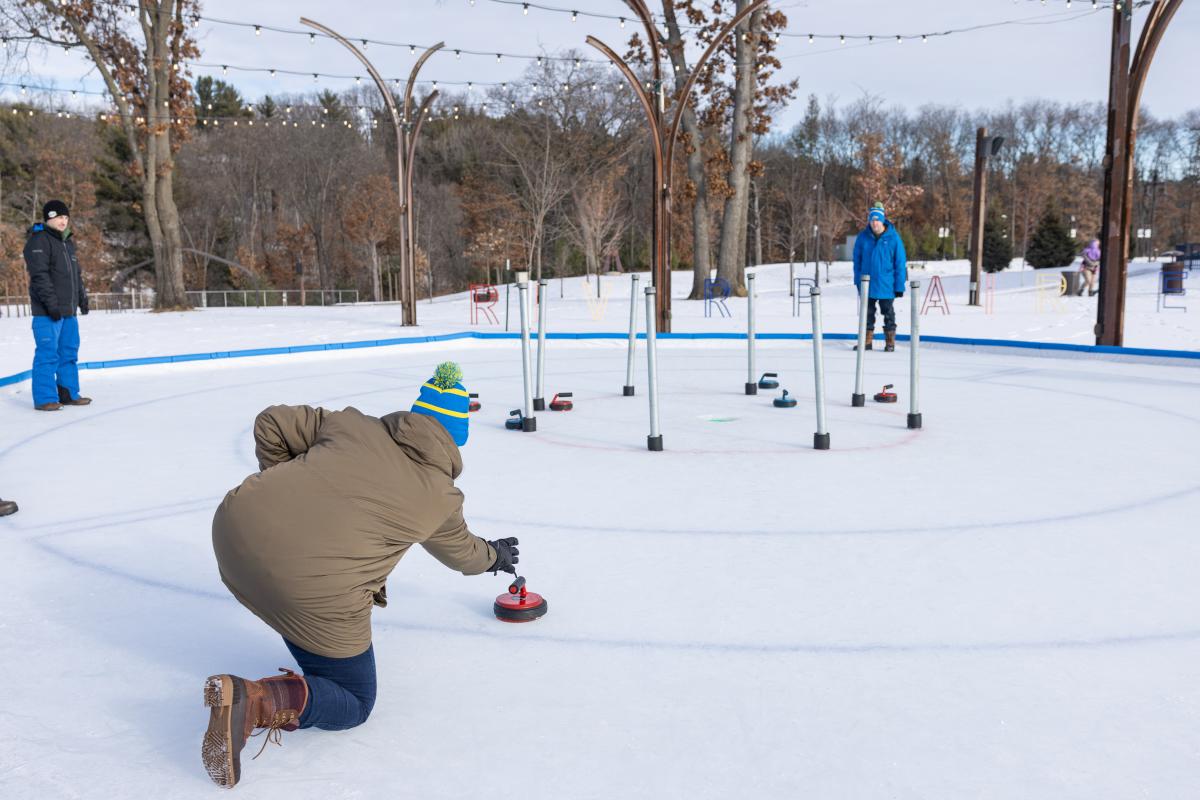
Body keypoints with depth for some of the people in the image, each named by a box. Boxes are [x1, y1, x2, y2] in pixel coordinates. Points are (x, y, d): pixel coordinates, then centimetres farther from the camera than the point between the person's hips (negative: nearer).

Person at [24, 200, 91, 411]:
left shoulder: (67, 242, 19)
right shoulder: (39, 241, -10)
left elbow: (76, 273, 27)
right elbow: (39, 275, -18)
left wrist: (82, 297, 20)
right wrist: (51, 303, -23)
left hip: (68, 310, 9)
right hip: (47, 312, -9)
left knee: (69, 352, 13)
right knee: (47, 354, -7)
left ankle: (68, 394, 21)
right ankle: (45, 399, -4)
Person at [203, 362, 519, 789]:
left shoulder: (352, 424, 15)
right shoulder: (440, 498, 13)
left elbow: (272, 423, 18)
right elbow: (460, 551, 32)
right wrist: (494, 555, 54)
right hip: (316, 593, -5)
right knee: (353, 706, 13)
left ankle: (318, 658, 35)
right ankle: (255, 701, -11)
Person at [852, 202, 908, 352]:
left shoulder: (893, 238, -10)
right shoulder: (863, 237, -3)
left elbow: (900, 263, -8)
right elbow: (857, 261, 4)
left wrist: (900, 285, -9)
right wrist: (858, 281, 1)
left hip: (886, 285, -2)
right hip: (867, 284, 2)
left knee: (888, 313, 11)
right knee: (867, 313, 11)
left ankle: (890, 341, 21)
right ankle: (867, 341, 20)